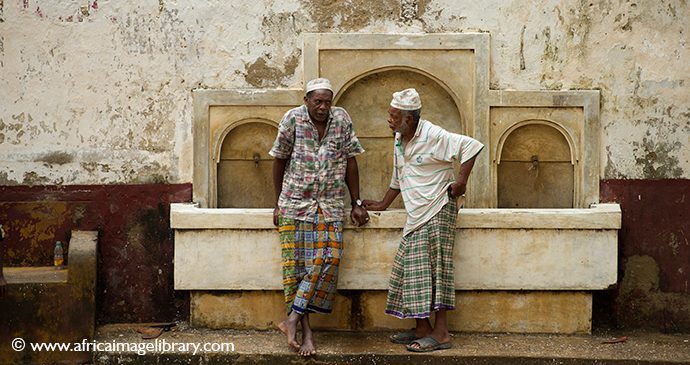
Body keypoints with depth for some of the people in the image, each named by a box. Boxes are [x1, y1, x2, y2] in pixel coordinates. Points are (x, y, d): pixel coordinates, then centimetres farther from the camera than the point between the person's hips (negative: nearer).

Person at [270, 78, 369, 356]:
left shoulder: (341, 119, 2)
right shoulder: (293, 119, -4)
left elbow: (350, 162, 7)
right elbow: (280, 160, 4)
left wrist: (357, 203, 6)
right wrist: (278, 203, 6)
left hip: (331, 205, 2)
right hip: (295, 204, -1)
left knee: (328, 258, -15)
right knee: (297, 263, -5)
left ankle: (293, 318, -11)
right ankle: (306, 331, -2)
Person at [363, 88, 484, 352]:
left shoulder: (433, 136, -15)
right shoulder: (399, 140, 12)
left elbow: (471, 146, -18)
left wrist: (461, 179, -21)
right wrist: (383, 204, 25)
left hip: (437, 211, -9)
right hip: (417, 215, 9)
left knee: (432, 268, -10)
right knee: (414, 270, 7)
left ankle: (441, 333, -8)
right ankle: (422, 329, 14)